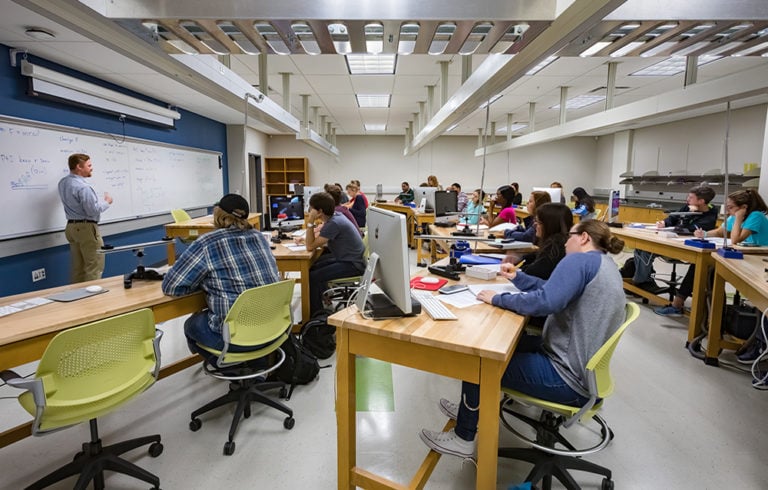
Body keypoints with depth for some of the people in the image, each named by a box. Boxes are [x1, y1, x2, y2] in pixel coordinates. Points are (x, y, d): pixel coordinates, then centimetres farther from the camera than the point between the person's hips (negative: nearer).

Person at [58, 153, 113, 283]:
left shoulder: (63, 182, 7)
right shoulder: (83, 187, -21)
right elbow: (93, 210, -21)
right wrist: (106, 202, -5)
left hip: (71, 227, 9)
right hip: (86, 228, -9)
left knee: (78, 268, 15)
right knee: (94, 267, -3)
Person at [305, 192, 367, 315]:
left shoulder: (334, 224, -25)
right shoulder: (335, 215, 2)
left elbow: (310, 246, -19)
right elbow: (319, 240, 14)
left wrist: (310, 222, -19)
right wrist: (306, 238, -2)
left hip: (353, 264, -10)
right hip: (347, 257, 10)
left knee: (313, 277, -16)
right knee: (313, 267, 17)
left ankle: (315, 313, 0)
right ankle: (324, 297, 31)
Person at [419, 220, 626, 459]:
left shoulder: (580, 260, -18)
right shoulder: (606, 266, 14)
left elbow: (546, 301, -32)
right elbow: (553, 289, 19)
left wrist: (498, 299, -20)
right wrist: (517, 277, 14)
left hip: (569, 378, -10)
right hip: (582, 365, 10)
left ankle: (463, 438, 18)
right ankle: (472, 408, 35)